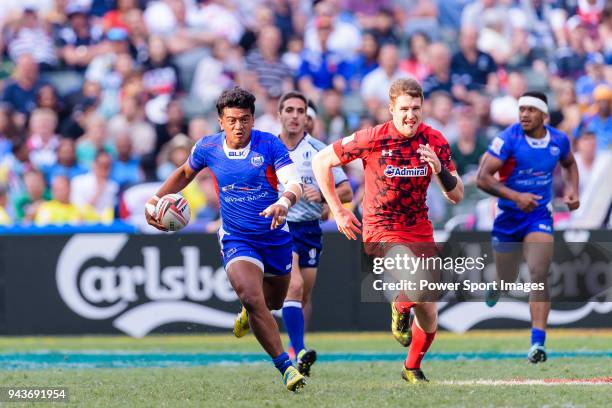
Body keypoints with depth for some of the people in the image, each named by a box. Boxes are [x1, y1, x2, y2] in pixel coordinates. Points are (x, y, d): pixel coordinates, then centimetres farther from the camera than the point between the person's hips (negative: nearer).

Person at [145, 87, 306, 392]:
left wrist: (284, 202, -48)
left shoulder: (269, 144, -14)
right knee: (252, 299, -26)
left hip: (276, 237, 1)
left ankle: (248, 312, 60)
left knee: (273, 302, 21)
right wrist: (155, 199, 3)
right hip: (236, 239, -1)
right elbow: (185, 174, 15)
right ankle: (286, 367, -21)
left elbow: (294, 183, -25)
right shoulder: (207, 148, -6)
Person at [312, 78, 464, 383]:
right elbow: (321, 162, -3)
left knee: (429, 319, 9)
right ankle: (400, 310, 1)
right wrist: (338, 211, -4)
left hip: (420, 231, 4)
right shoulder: (372, 140, -14)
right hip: (382, 230, -4)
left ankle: (412, 368, 37)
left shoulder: (435, 142, -4)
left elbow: (456, 196, -2)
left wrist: (440, 169, -22)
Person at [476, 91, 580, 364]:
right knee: (507, 279, 12)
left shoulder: (559, 141, -4)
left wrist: (572, 189, 1)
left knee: (539, 275, -17)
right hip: (508, 216, -1)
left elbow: (569, 164, 20)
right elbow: (482, 178, -20)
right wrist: (515, 196, -31)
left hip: (539, 216, 1)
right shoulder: (508, 139, -17)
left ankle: (538, 342, -18)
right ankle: (497, 286, 52)